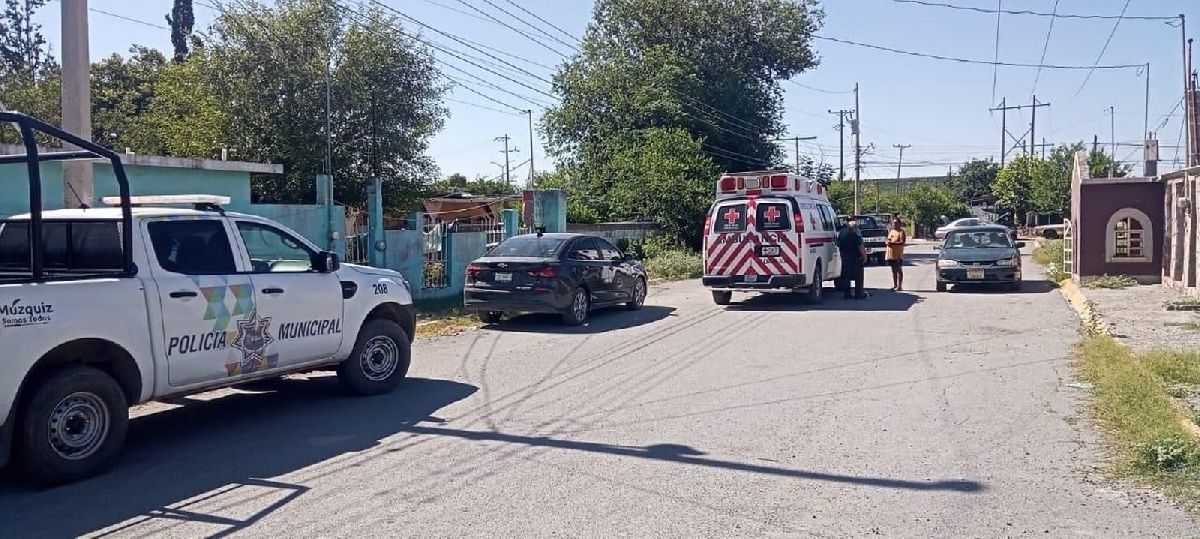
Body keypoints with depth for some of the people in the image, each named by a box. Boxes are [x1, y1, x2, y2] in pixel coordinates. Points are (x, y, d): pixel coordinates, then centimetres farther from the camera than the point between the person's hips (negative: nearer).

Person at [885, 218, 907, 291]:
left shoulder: (901, 232, -5)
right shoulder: (891, 231, 17)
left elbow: (902, 242, -15)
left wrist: (893, 243, -25)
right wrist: (886, 251, 8)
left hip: (898, 254, -7)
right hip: (890, 253, 7)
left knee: (899, 269, -4)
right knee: (893, 270, 10)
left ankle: (899, 286, -3)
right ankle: (895, 285, 16)